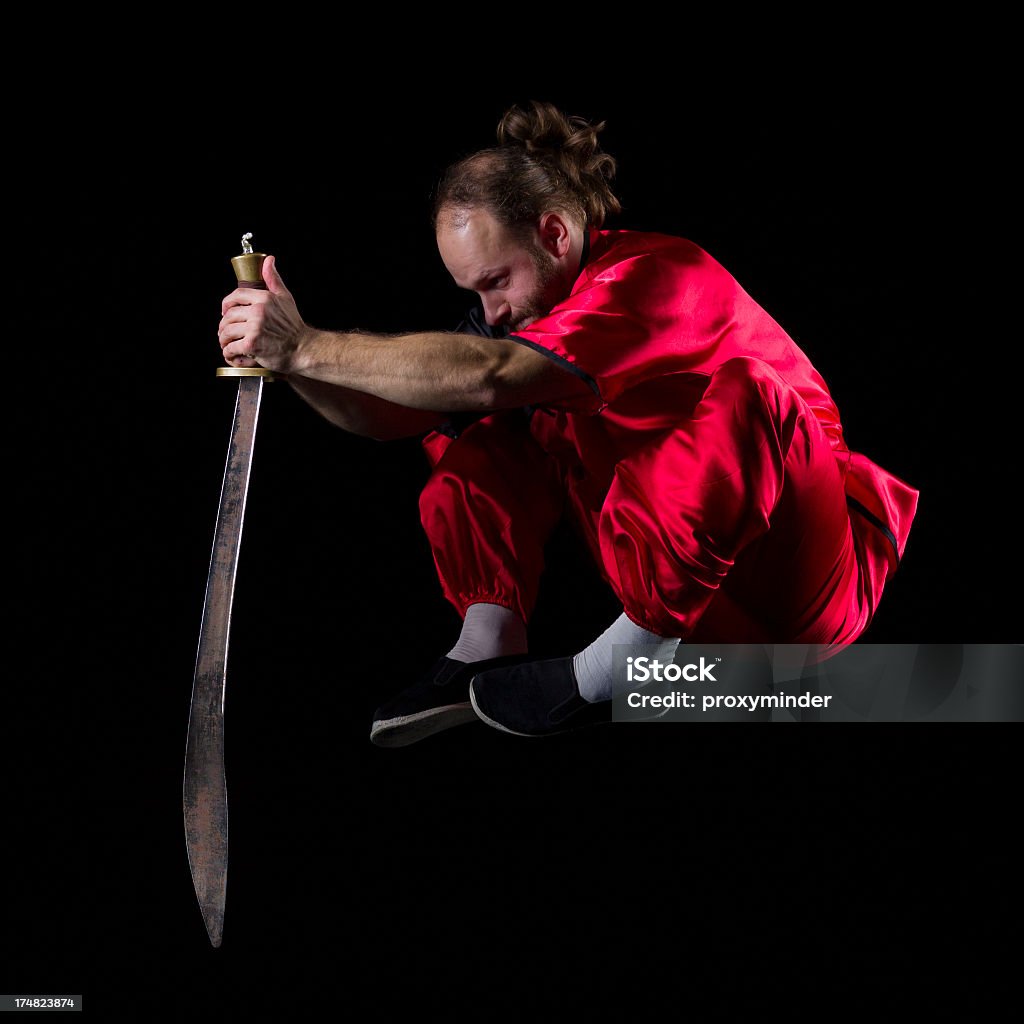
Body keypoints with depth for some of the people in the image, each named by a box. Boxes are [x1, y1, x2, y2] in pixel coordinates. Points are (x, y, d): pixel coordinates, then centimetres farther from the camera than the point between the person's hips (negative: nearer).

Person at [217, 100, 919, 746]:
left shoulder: (660, 274, -22)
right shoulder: (525, 301, 3)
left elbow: (490, 372, -37)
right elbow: (389, 416, -3)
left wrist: (310, 347, -35)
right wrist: (290, 358, -20)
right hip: (676, 582, 7)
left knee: (743, 391, -35)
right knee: (485, 428, 1)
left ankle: (611, 665, -26)